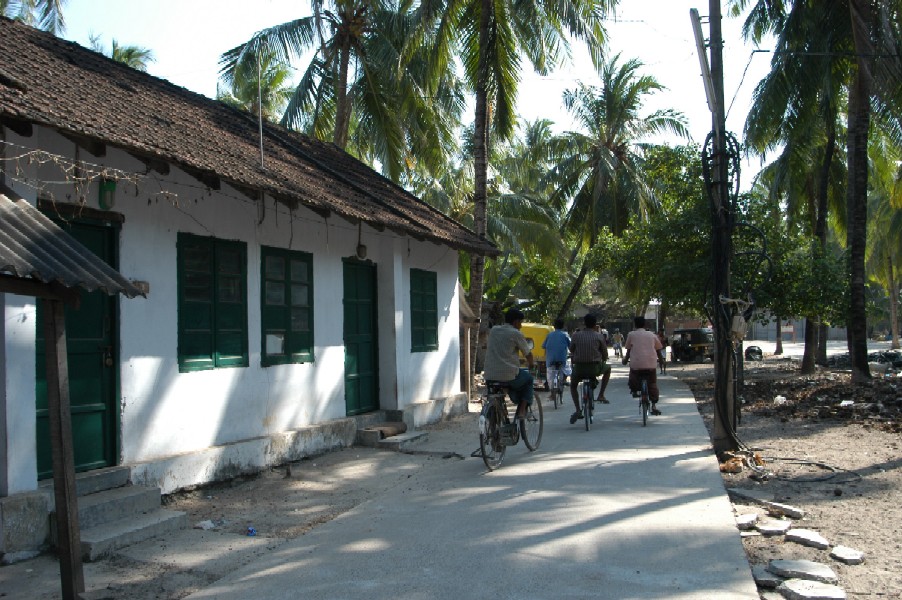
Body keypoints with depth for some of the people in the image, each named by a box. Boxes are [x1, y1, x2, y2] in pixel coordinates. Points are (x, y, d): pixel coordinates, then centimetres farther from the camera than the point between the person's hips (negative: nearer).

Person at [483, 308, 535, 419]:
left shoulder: (493, 330, 12)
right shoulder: (516, 333, -3)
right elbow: (528, 354, 6)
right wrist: (531, 366, 27)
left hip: (489, 376, 6)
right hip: (508, 376, -6)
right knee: (528, 377, 25)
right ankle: (522, 409, 14)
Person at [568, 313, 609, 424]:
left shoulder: (576, 335, 2)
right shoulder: (599, 336, 0)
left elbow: (571, 350, 14)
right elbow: (605, 354, 7)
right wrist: (603, 361, 28)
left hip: (579, 368, 1)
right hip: (595, 368, -1)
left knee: (573, 385, 29)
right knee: (608, 368, 31)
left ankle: (578, 410, 11)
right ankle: (601, 394, 25)